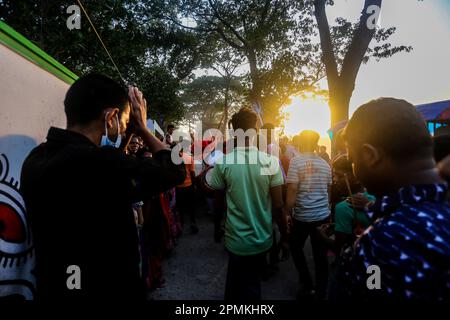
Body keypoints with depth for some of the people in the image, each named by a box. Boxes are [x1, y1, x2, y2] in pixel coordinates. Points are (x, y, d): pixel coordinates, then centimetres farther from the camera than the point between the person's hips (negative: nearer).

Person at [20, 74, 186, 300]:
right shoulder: (101, 162, -31)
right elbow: (175, 170, -17)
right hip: (108, 290, -7)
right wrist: (141, 128, -4)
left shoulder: (36, 159, -5)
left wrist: (126, 134, 6)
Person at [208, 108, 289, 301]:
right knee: (251, 287, 25)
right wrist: (284, 236, 3)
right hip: (261, 239, 1)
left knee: (235, 286, 22)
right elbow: (278, 206, -9)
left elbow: (218, 201, 0)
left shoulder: (223, 163, -13)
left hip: (236, 240, -1)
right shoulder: (271, 162, -13)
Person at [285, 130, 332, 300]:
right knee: (321, 254, 12)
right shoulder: (325, 164, 6)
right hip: (323, 215, 5)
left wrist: (287, 213, -7)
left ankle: (308, 286, 19)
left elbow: (292, 190, -16)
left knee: (296, 247, 18)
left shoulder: (296, 161, -11)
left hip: (303, 216, -4)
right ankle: (321, 291, 23)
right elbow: (327, 189, 15)